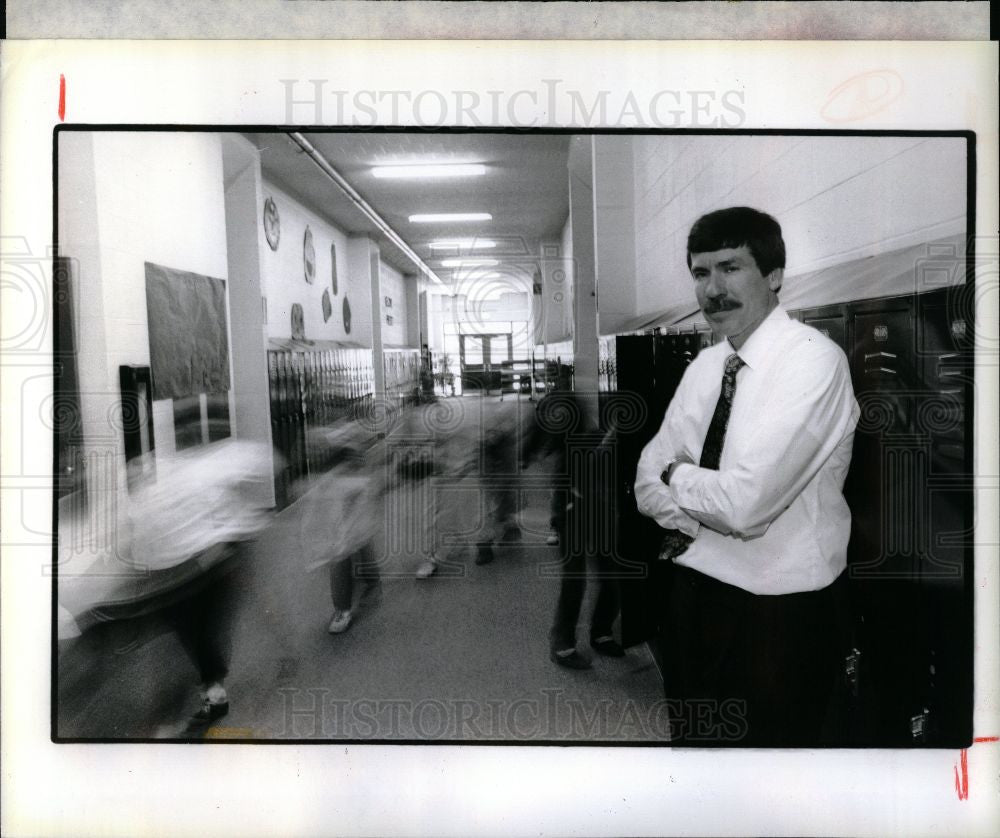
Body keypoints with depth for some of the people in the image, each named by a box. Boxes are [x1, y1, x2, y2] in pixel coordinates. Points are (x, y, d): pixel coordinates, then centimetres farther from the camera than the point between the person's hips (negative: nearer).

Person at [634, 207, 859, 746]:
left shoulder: (814, 360, -18)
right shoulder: (704, 364, 5)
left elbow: (745, 502, -28)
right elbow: (648, 483, 3)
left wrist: (677, 474, -9)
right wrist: (703, 497, -16)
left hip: (778, 610, -7)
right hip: (694, 590, 7)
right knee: (693, 738, 23)